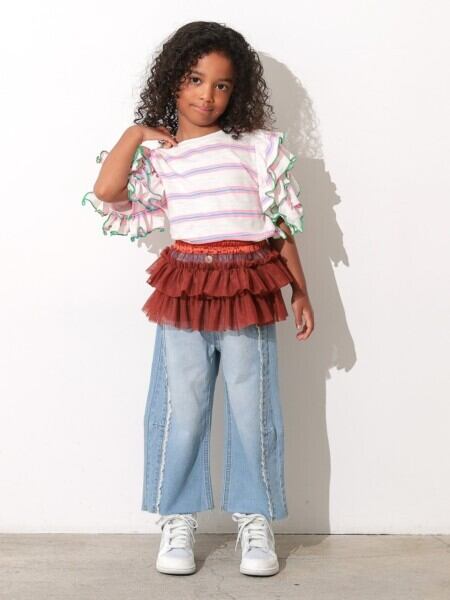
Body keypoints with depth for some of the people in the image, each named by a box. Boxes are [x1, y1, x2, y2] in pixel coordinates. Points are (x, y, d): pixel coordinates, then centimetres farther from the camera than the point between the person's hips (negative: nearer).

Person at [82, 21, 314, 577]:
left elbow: (283, 225, 7)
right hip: (184, 292, 1)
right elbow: (106, 194, -10)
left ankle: (255, 520, 18)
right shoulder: (156, 155, 7)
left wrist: (300, 292, 7)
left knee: (252, 409, 5)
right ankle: (177, 520, 17)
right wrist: (137, 133, -2)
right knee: (180, 409, 4)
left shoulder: (258, 148, 5)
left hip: (250, 290, 0)